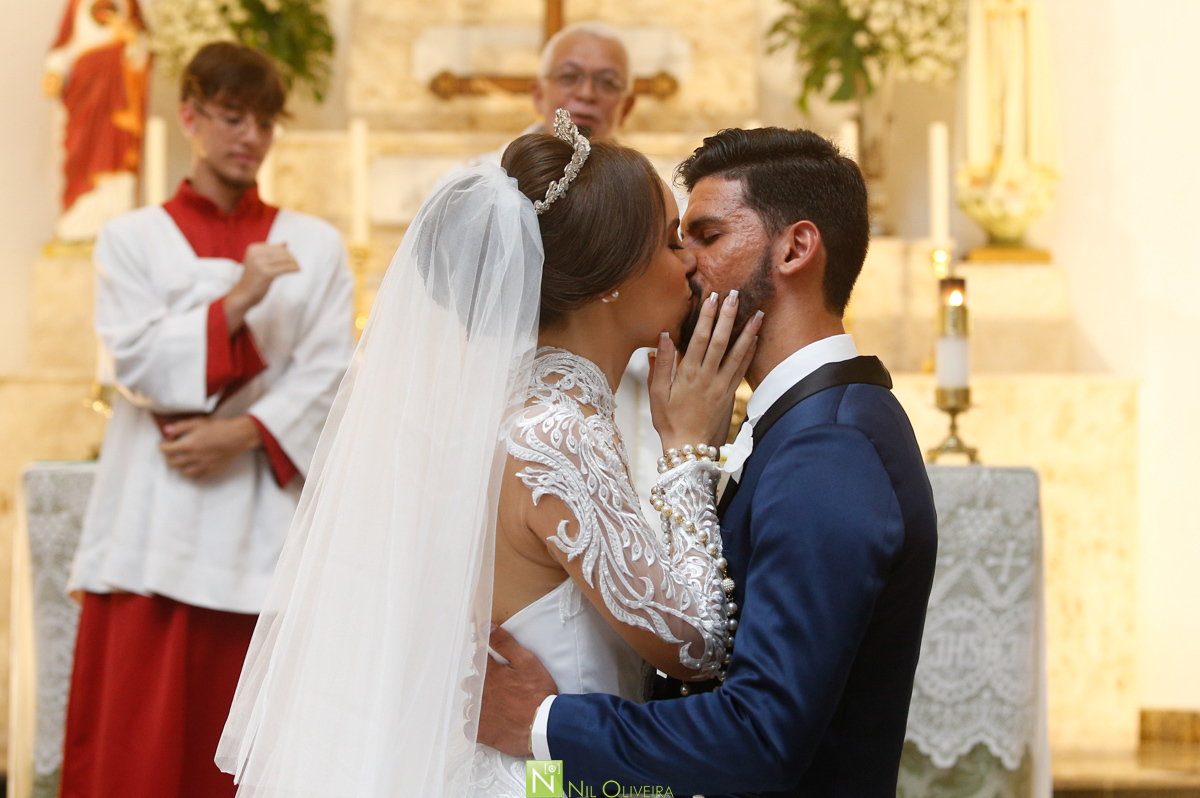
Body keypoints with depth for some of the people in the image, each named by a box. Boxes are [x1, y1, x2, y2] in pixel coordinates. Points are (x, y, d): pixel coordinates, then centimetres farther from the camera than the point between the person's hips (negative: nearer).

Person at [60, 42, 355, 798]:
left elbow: (329, 372, 1)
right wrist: (236, 303, -16)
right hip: (157, 524, 0)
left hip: (268, 513, 1)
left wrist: (241, 431, -13)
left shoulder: (315, 245, 11)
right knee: (140, 736, -3)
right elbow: (138, 361, -5)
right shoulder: (132, 239, 9)